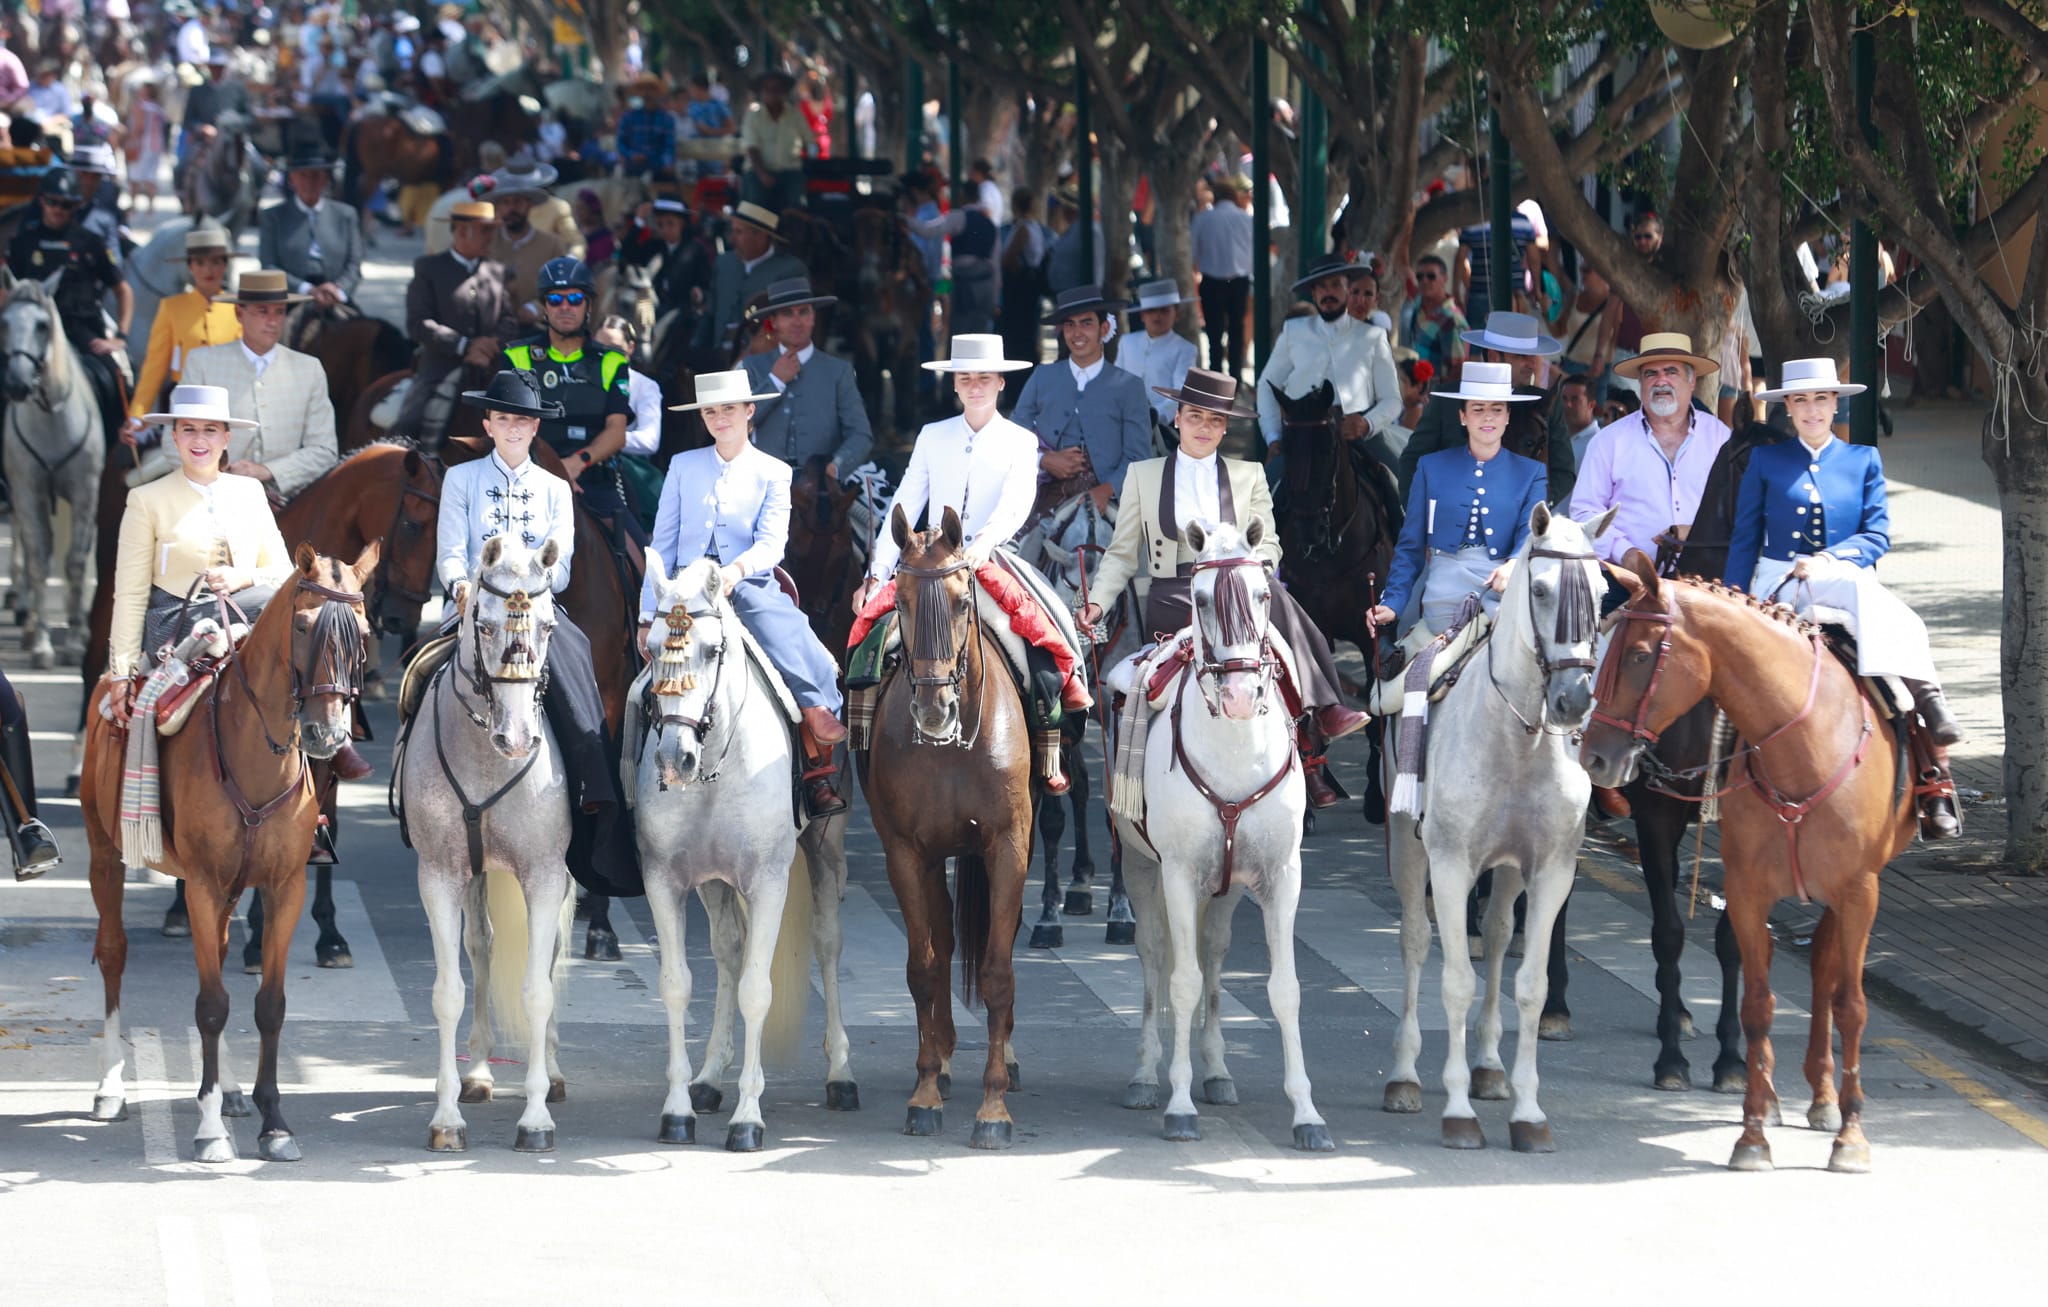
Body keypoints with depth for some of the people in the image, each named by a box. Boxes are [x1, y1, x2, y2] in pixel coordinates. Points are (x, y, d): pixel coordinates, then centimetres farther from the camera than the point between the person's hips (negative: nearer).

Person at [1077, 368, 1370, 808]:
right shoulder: (1143, 475, 13)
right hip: (1174, 598, -2)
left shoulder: (1249, 476, 17)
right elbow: (1122, 553, 12)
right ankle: (1318, 712, -38)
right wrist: (1097, 601, -4)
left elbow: (1269, 544, 10)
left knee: (1274, 599, -34)